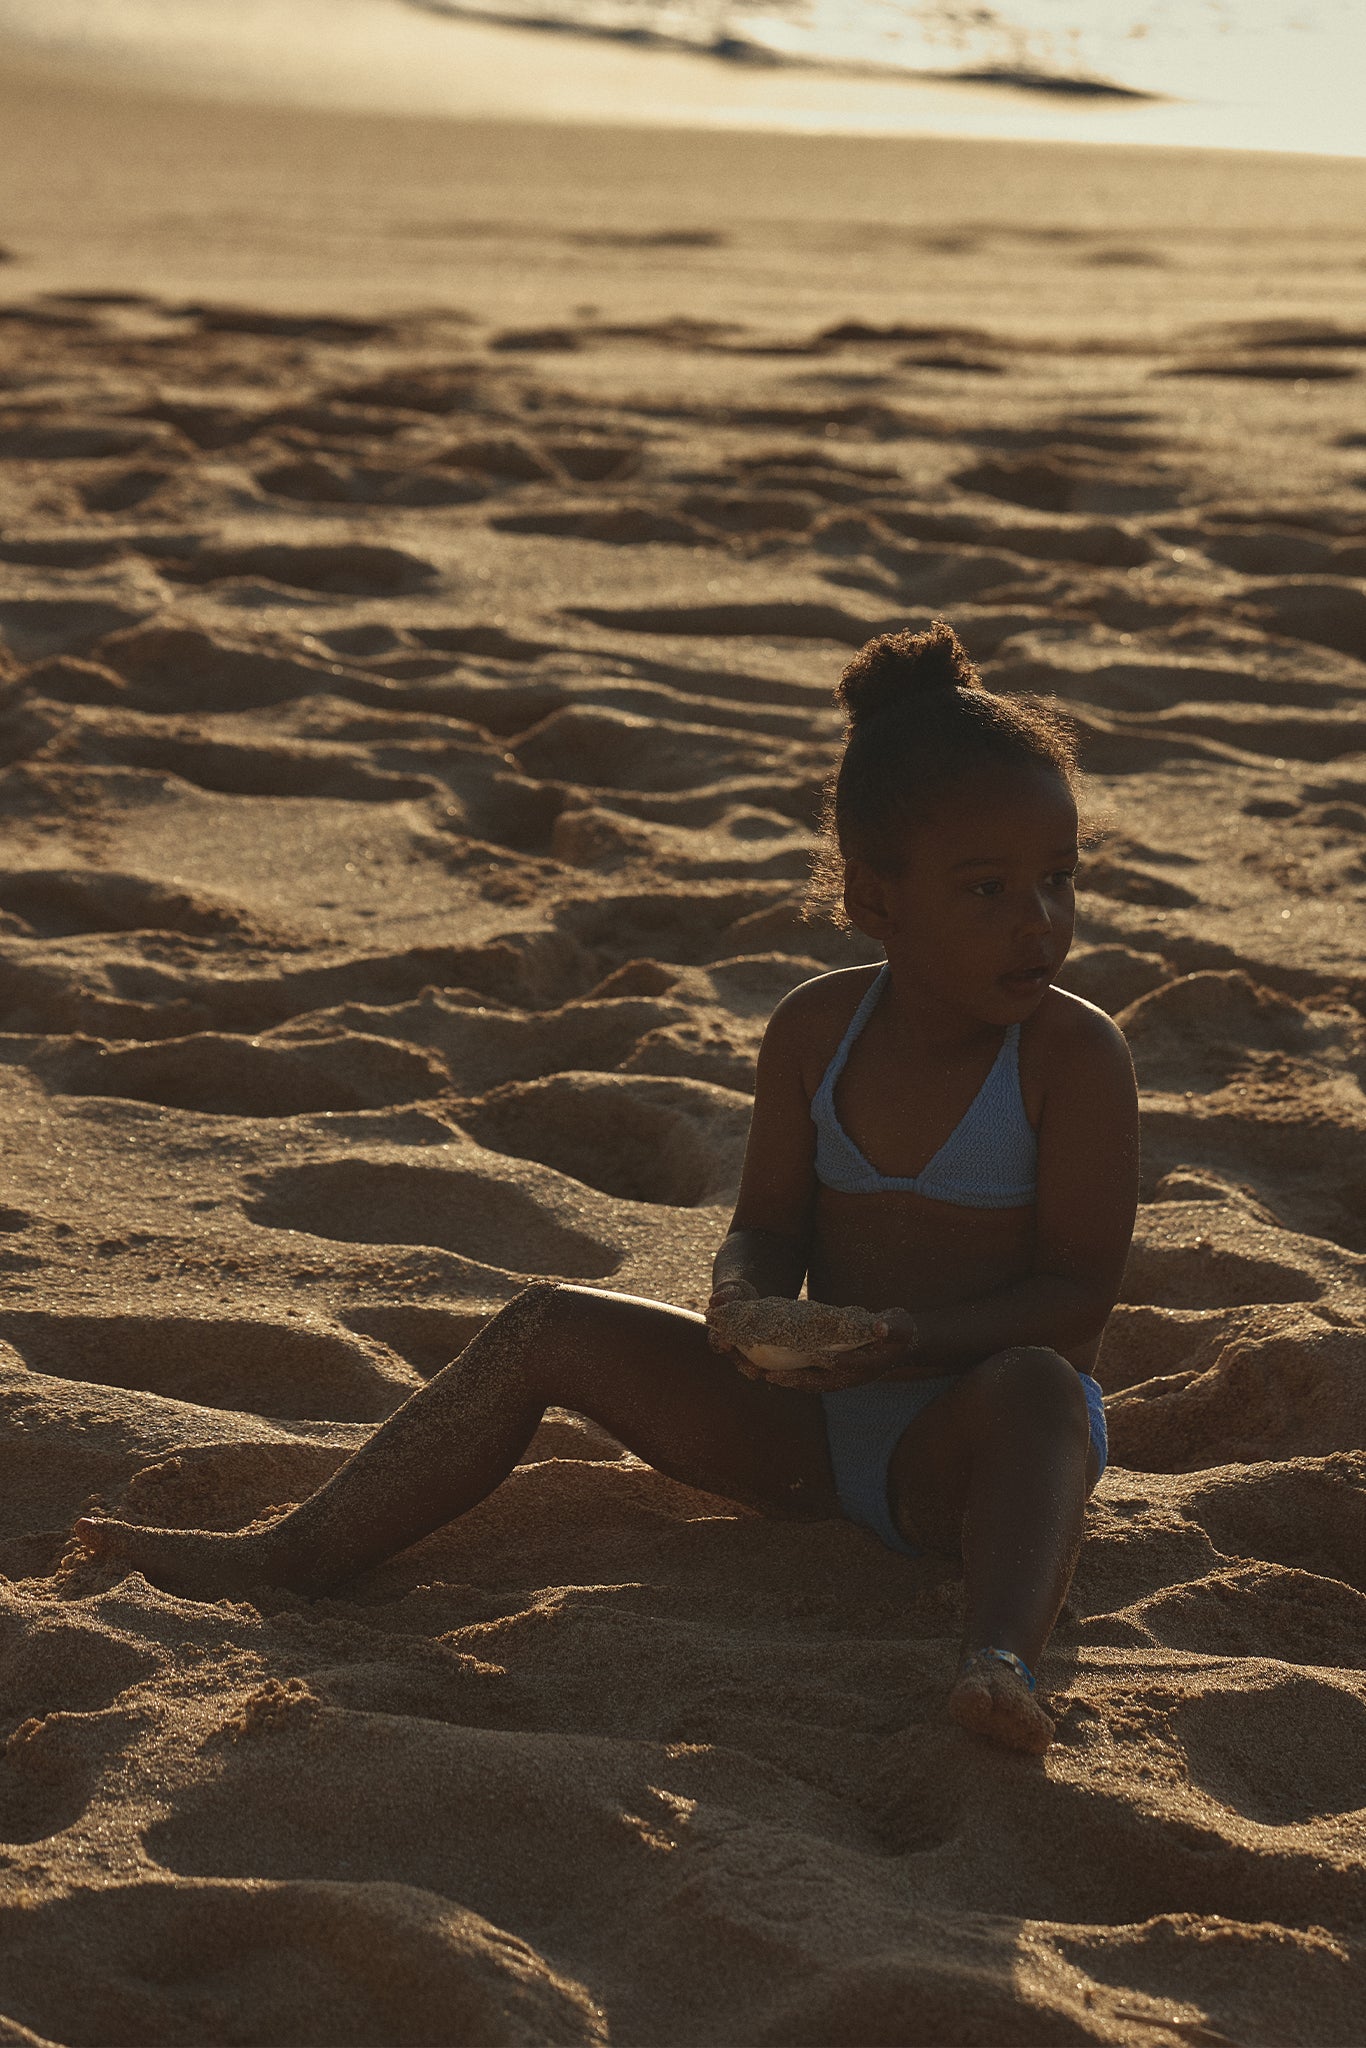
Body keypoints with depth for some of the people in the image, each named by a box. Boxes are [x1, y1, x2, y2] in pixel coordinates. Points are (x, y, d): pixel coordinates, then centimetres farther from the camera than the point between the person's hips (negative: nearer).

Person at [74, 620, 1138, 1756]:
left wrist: (917, 1340, -30)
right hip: (812, 1427, 5)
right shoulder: (817, 1030, 0)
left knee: (1035, 1388, -39)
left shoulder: (1076, 1054, -13)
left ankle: (1002, 1659, -59)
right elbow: (769, 1229, 6)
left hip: (960, 1447, -4)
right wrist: (743, 1302, -19)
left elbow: (1081, 1290, -14)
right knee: (553, 1327, -7)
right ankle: (303, 1552, -6)